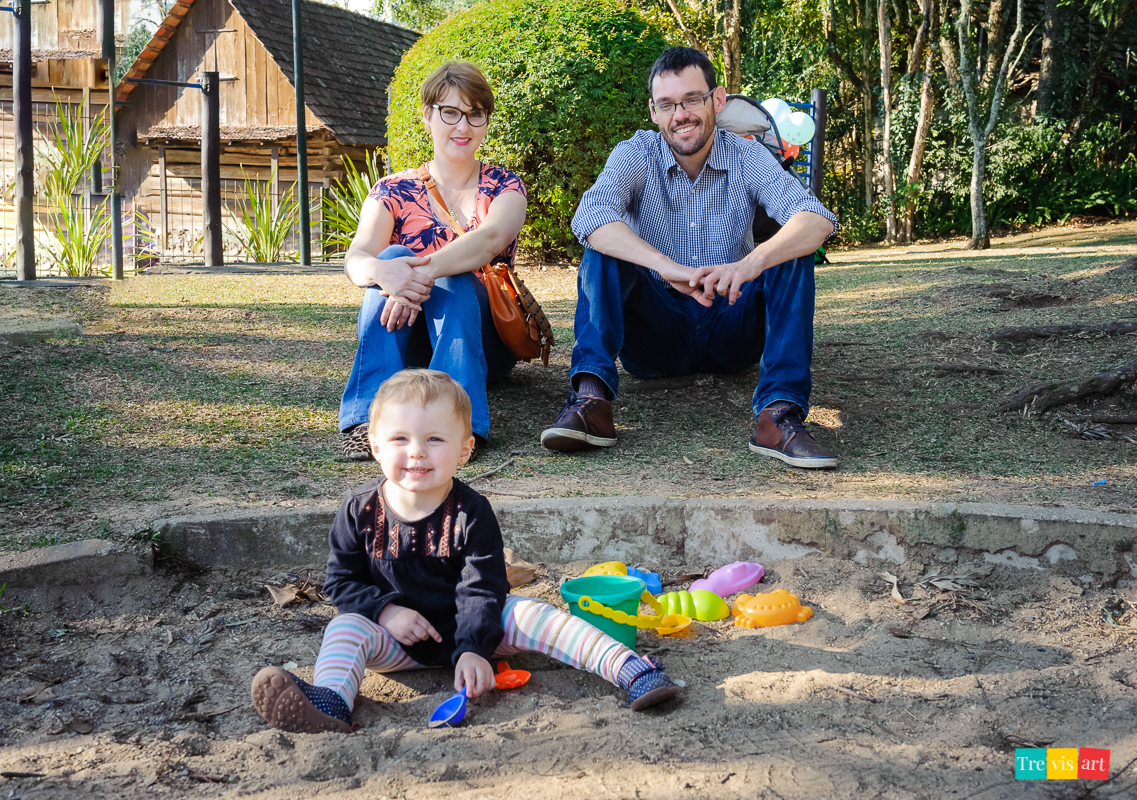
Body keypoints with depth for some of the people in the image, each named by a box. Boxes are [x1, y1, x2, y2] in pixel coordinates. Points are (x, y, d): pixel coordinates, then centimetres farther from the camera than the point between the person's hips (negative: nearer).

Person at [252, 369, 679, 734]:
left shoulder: (471, 513, -12)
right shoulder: (360, 509, -7)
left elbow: (482, 590, -15)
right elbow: (341, 580, 0)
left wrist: (473, 650, -30)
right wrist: (385, 610, -18)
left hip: (463, 627, -1)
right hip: (397, 638, 1)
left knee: (530, 615, -23)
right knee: (346, 627, -26)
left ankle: (631, 670, -28)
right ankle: (329, 704, -54)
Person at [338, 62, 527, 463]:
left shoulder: (503, 186, 4)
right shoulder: (394, 191, 6)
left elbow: (490, 238, -21)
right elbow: (355, 259, -13)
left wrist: (425, 273, -40)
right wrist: (382, 271, -40)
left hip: (483, 334, -1)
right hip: (408, 341, 1)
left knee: (452, 278, -31)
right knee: (394, 257, -28)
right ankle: (368, 417, -43)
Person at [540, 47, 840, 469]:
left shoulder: (747, 157, -5)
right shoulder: (635, 156, -7)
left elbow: (818, 219, -22)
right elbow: (589, 216, -28)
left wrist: (749, 264, -42)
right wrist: (669, 267, -44)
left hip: (731, 332, 1)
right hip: (656, 333, -1)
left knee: (791, 250, -22)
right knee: (603, 248, -22)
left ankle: (779, 412, -35)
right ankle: (590, 396, -38)